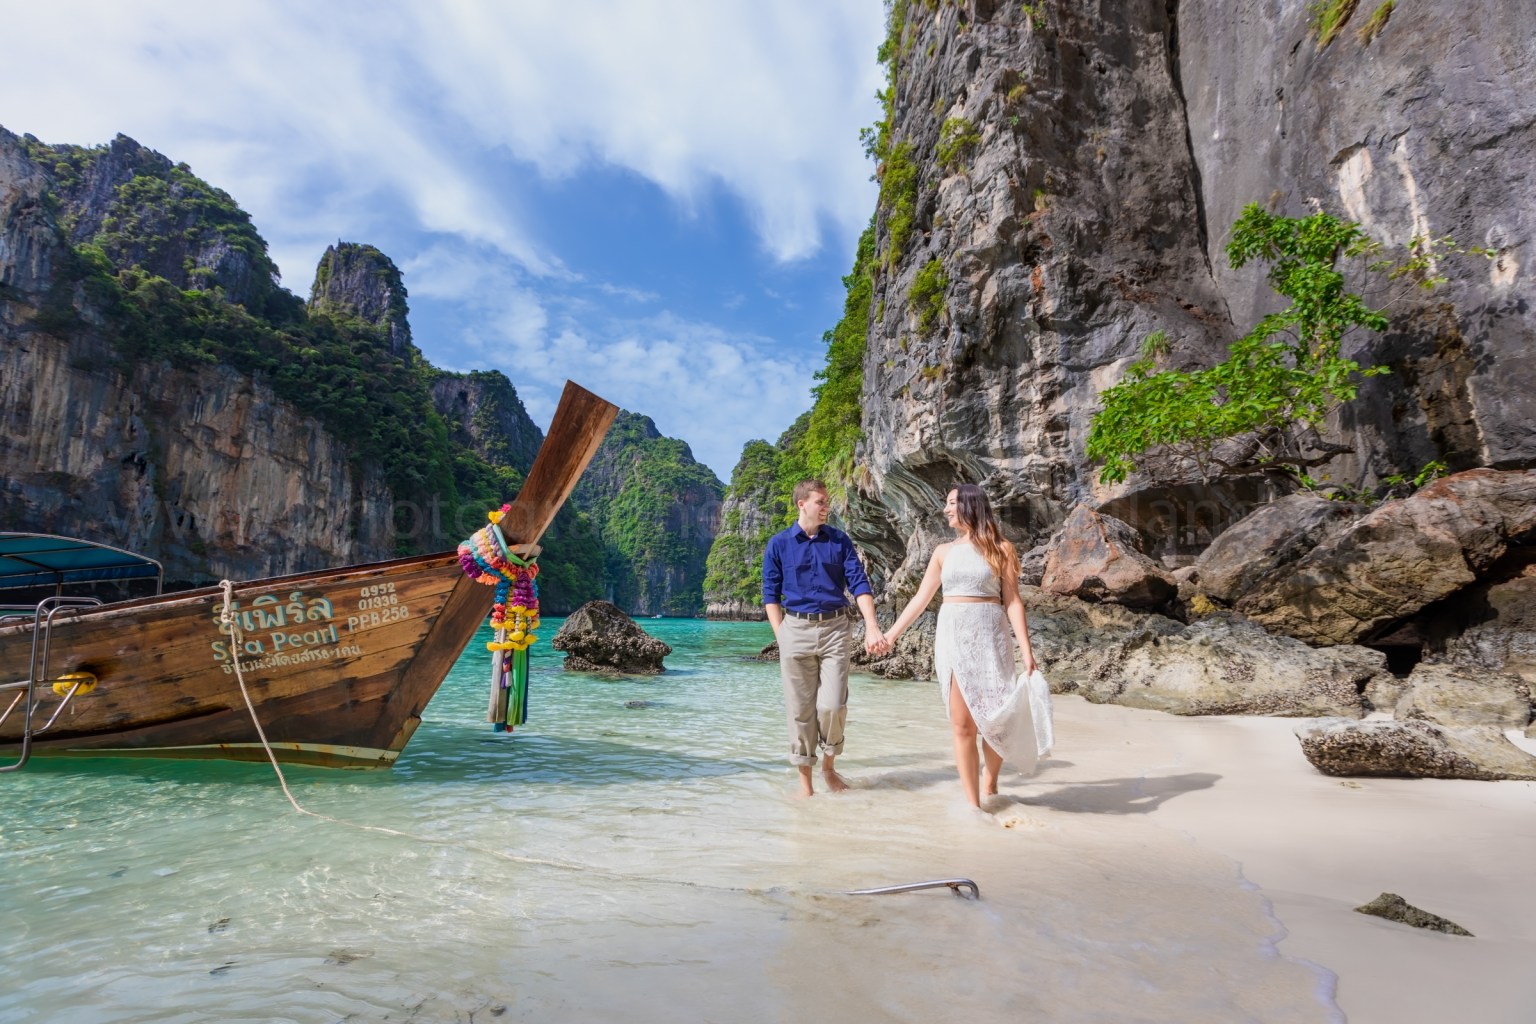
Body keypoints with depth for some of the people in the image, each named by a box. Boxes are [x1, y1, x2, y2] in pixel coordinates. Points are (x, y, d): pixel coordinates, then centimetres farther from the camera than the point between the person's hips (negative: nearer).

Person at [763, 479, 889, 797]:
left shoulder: (839, 540, 6)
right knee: (800, 708, 3)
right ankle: (805, 777, 17)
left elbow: (859, 584, 0)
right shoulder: (778, 544, 3)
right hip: (796, 628, 0)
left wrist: (872, 627, -13)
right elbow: (771, 595, 5)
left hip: (836, 627, 1)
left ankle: (829, 765, 21)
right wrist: (781, 636, -4)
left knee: (832, 705, -4)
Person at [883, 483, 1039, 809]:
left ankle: (990, 784, 26)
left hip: (990, 636, -2)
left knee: (995, 719, 0)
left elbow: (1012, 601, -1)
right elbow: (921, 598, 14)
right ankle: (973, 804, 7)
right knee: (962, 724, 0)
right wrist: (891, 634, 11)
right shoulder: (943, 552, 11)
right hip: (952, 636, 2)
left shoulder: (1000, 549, 3)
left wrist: (1026, 649, -8)